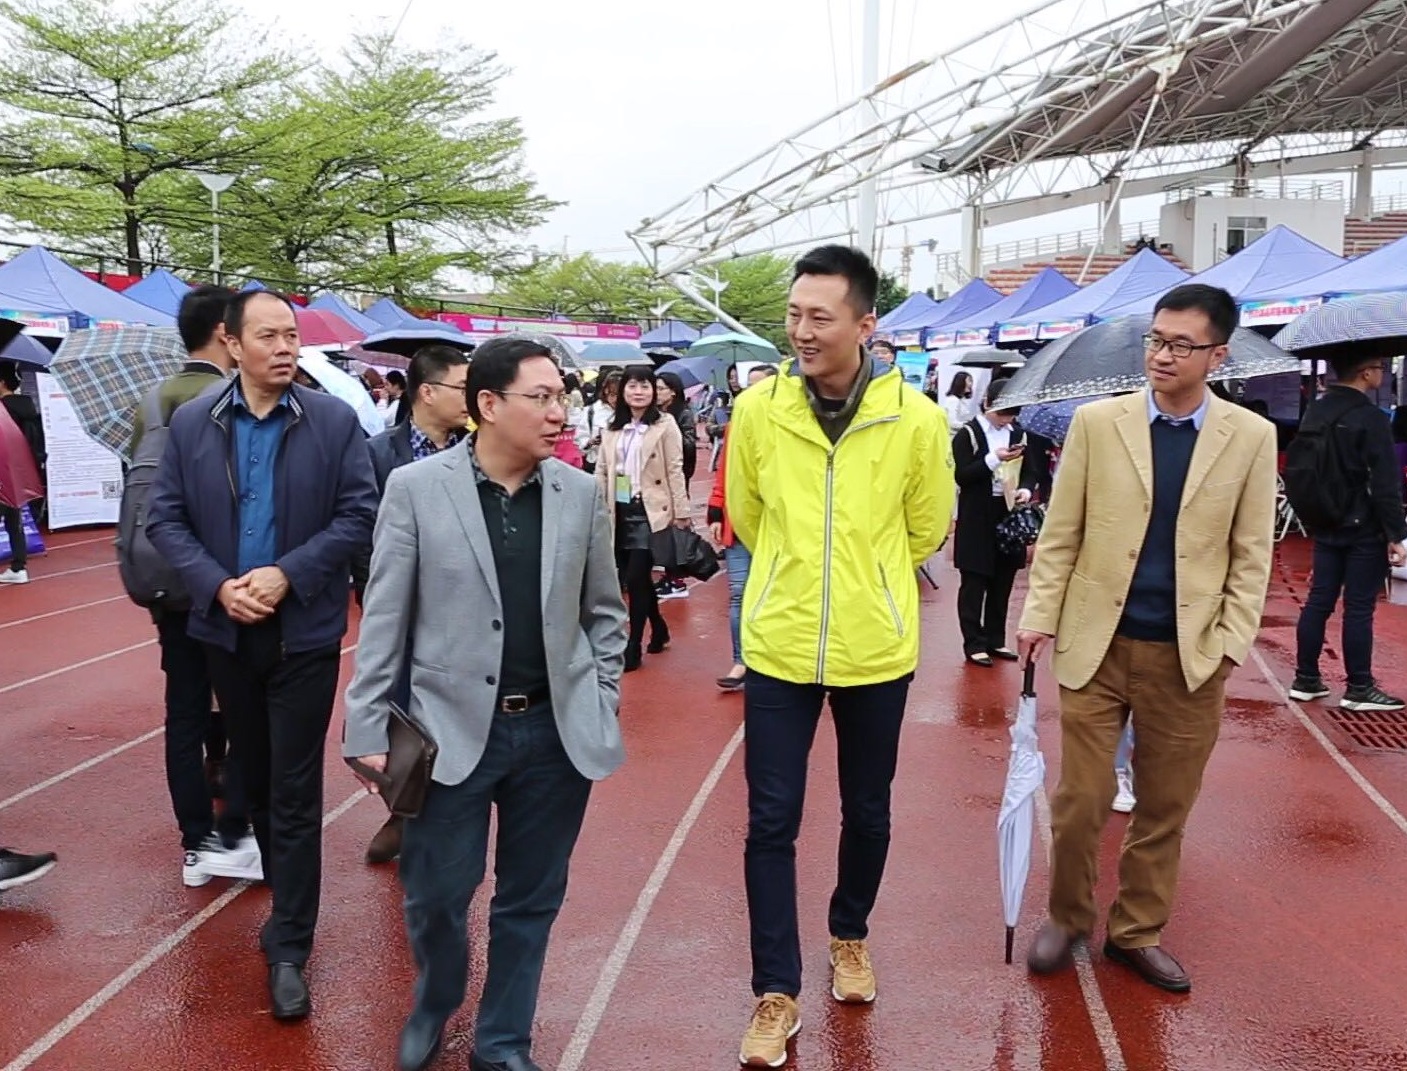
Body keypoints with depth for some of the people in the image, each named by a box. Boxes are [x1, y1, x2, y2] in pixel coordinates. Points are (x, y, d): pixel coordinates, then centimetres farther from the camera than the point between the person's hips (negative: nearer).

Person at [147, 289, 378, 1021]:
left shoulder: (335, 420, -5)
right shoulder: (192, 423, 1)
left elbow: (359, 514, -8)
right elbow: (164, 518, 0)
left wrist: (288, 574, -18)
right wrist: (217, 584, -14)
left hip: (303, 631, -3)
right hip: (225, 629, 3)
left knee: (294, 790, 0)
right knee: (255, 777, 17)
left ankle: (288, 945, 8)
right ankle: (287, 894, 37)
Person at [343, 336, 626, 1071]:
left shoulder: (581, 493, 2)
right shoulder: (415, 488, -5)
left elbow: (604, 613, 10)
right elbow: (383, 618, -3)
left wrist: (602, 710, 5)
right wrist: (369, 728, -5)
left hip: (557, 732, 2)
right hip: (453, 728, -2)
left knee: (530, 900, 13)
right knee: (435, 894, 9)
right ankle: (433, 1009, 41)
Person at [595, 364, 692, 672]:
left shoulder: (665, 425, -3)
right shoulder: (613, 428, 11)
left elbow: (675, 470, -6)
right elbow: (602, 470, 10)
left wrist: (681, 512, -9)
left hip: (649, 510, -5)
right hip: (620, 511, 5)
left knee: (635, 578, -9)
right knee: (639, 577, 12)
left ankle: (633, 647, 0)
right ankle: (658, 628, 32)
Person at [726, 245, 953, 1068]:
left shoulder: (916, 418, -10)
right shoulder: (757, 408, -8)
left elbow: (927, 528, 6)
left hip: (877, 648, 0)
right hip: (779, 645, 0)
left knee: (868, 810, 17)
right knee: (773, 820, 2)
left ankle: (851, 935, 42)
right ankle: (777, 993, 16)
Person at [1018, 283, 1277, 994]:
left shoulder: (1251, 437, 0)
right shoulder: (1096, 422, -1)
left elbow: (1251, 554, 2)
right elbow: (1059, 533, 2)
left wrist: (1229, 645, -4)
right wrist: (1041, 616, -4)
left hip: (1190, 656, 1)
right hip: (1096, 643, -1)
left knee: (1166, 807, 11)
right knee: (1080, 799, 5)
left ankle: (1138, 932, 30)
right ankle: (1068, 916, 28)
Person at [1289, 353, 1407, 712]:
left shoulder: (1313, 414, 7)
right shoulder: (1371, 418, -17)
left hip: (1326, 526, 7)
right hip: (1363, 529, -7)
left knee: (1318, 601, 10)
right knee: (1359, 608, 0)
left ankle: (1306, 679, 16)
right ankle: (1359, 689, 8)